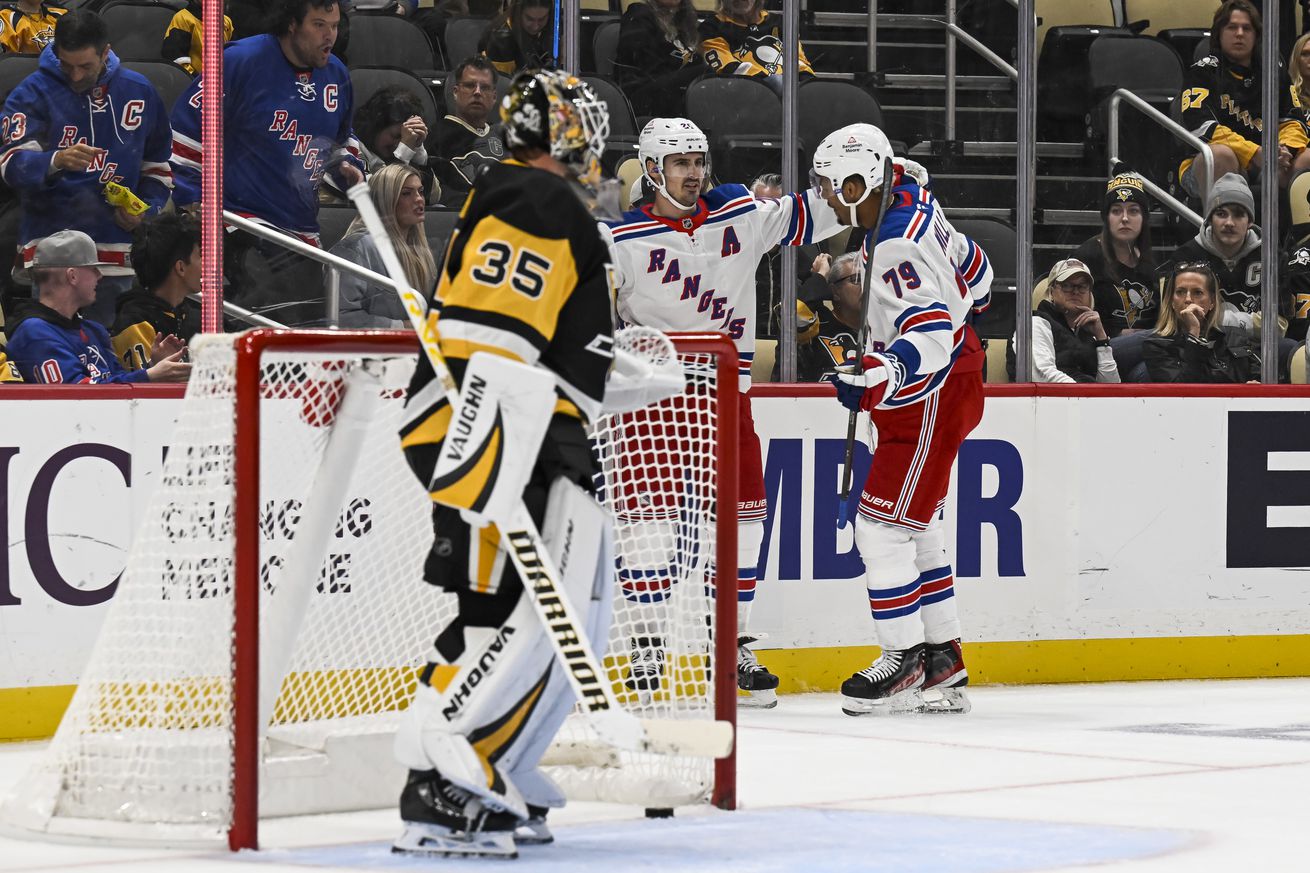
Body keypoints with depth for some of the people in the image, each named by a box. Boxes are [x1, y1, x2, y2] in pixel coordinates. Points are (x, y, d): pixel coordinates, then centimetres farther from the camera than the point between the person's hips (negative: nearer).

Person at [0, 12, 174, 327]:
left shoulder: (139, 92, 9)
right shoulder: (33, 93, -1)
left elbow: (158, 166, 21)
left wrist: (145, 211, 2)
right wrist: (56, 161, -34)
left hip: (115, 251, 3)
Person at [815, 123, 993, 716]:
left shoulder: (897, 247, -26)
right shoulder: (910, 199, 4)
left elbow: (931, 338, -33)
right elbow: (970, 269, 20)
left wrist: (875, 382, -46)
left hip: (933, 399, -11)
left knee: (883, 526, -9)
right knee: (918, 529, 15)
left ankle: (907, 661, -3)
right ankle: (943, 666, 20)